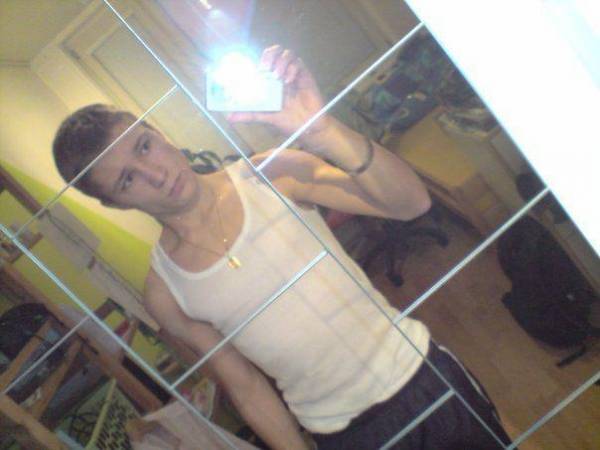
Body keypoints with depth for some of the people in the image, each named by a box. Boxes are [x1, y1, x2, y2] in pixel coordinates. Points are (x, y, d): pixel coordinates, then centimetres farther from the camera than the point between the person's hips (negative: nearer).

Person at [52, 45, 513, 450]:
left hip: (423, 376, 0)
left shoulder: (268, 176, -13)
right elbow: (248, 387, 1)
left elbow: (411, 202, -21)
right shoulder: (164, 294, -8)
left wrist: (323, 132, -35)